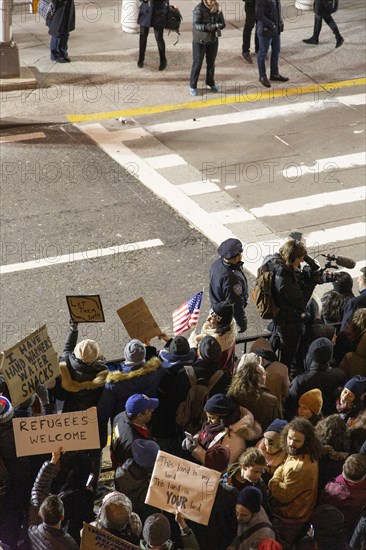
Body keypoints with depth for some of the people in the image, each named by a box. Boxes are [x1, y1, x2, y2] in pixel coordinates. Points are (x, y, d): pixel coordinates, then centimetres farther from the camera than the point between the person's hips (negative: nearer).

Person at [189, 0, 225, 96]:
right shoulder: (199, 9, -19)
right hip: (199, 40, -4)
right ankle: (193, 86, 18)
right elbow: (196, 25, -28)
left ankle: (210, 83, 34)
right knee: (197, 63, 4)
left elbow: (222, 23, -3)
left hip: (213, 40, 4)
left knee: (211, 63, 15)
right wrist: (207, 27, -44)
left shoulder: (217, 8, -5)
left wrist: (219, 25, -27)